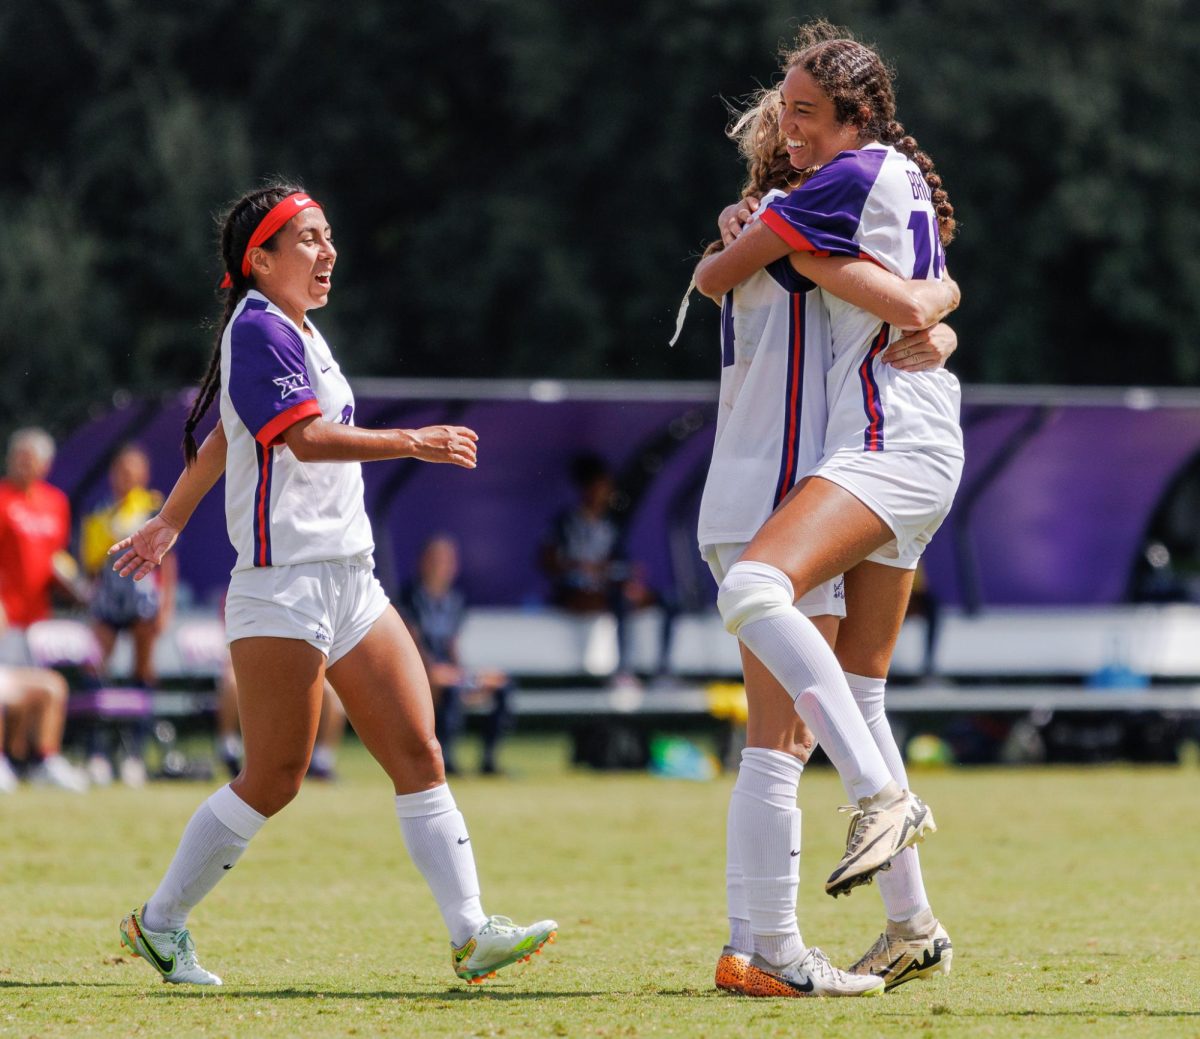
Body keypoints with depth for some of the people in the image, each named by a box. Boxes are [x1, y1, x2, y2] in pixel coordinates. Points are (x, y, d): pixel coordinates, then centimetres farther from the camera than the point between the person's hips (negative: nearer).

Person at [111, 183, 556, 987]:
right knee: (274, 779, -5)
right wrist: (412, 443, -28)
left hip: (350, 583, 9)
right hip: (284, 586, -9)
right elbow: (307, 437, -22)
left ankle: (471, 934, -6)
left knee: (419, 754, -2)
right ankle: (160, 923, 11)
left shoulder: (296, 332, 19)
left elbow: (221, 438, 29)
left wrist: (170, 522, 38)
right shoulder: (259, 330, -9)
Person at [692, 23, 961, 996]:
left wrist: (718, 264, 17)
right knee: (857, 696, 11)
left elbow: (715, 276, -5)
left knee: (753, 588, -30)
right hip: (910, 453, 10)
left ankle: (885, 797, -36)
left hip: (890, 446, -10)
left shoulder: (852, 178, -10)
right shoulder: (905, 181, 18)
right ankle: (913, 930, 13)